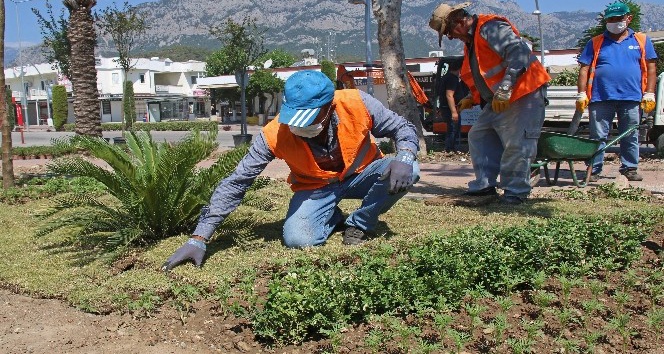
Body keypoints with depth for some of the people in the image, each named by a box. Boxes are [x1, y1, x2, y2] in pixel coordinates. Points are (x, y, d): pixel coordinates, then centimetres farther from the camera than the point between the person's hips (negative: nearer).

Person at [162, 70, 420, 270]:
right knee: (297, 240, -28)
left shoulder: (357, 104, -29)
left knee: (407, 172, -28)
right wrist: (198, 239, -28)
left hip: (360, 175, 1)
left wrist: (405, 158, -38)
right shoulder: (275, 134, -29)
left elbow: (403, 128, -13)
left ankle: (358, 225, -2)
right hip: (315, 188, -1)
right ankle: (334, 218, 8)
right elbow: (236, 183, -25)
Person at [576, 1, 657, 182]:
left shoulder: (641, 40, 11)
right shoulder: (595, 43, 9)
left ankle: (630, 168, 19)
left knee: (630, 137, 8)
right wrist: (582, 94, -5)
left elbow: (651, 68, 8)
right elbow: (584, 69, 5)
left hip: (631, 99, 1)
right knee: (597, 137, 0)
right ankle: (593, 170, 5)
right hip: (601, 98, -1)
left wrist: (649, 94, -1)